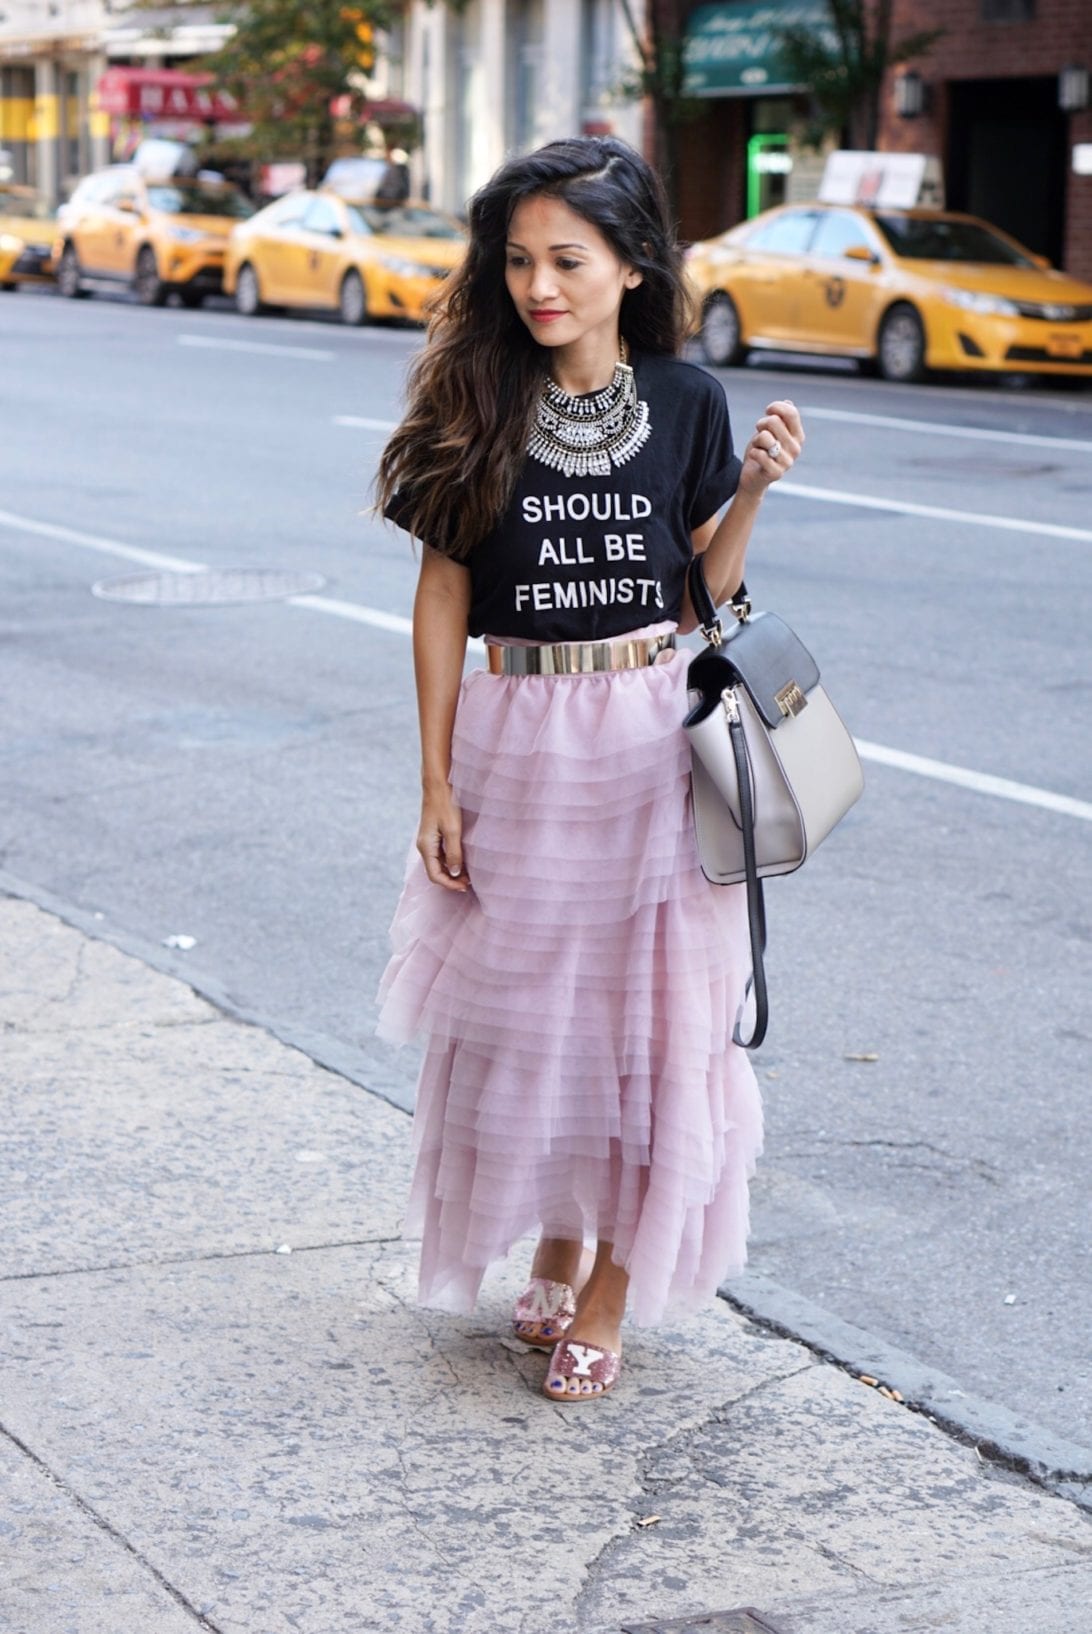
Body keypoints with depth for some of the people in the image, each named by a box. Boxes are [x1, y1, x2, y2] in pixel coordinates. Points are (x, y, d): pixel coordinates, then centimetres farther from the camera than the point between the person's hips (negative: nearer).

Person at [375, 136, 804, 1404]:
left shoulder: (685, 403, -1)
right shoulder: (477, 405, -3)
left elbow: (702, 594, 5)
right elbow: (442, 597, -1)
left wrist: (752, 489, -12)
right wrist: (438, 782, -3)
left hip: (653, 740, 0)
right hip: (517, 740, 0)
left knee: (645, 1006, 3)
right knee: (527, 1003, 10)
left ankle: (612, 1288, 15)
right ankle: (555, 1246, 31)